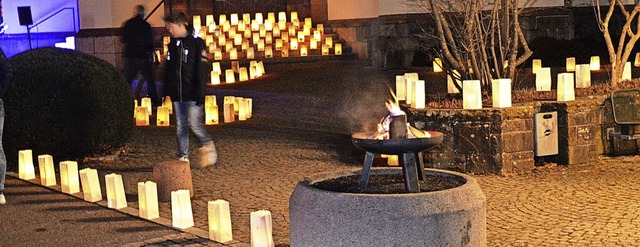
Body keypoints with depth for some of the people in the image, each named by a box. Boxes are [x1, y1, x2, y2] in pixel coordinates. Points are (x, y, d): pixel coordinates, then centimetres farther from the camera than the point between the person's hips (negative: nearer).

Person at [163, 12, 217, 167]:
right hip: (177, 95, 6)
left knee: (194, 124, -9)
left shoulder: (196, 43, -8)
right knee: (180, 127, 7)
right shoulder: (172, 44, 12)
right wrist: (166, 91, 13)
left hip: (192, 94, -6)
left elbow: (200, 71, -12)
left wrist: (200, 95, -16)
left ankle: (207, 145, 15)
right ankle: (183, 157, 12)